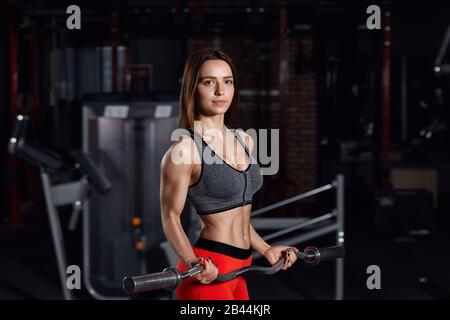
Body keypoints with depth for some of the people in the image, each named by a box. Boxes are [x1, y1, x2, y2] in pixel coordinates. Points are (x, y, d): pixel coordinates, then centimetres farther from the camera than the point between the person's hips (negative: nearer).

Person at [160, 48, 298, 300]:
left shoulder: (245, 141, 11)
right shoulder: (185, 149, -11)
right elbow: (171, 217, -9)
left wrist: (265, 249, 18)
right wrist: (193, 263, -23)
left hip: (239, 269, 7)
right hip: (209, 273, -7)